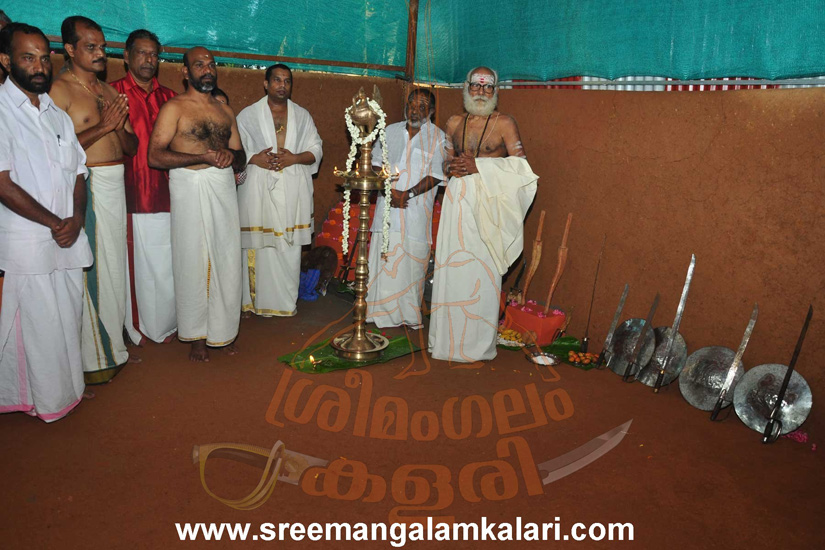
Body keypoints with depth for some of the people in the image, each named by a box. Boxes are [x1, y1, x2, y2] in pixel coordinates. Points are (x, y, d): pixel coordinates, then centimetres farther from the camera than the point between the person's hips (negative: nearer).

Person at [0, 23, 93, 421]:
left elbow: (77, 175, 12)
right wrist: (54, 223, -10)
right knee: (39, 325, 2)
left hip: (67, 240, 6)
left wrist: (76, 219, -5)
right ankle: (48, 401, 18)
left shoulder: (57, 115, 15)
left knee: (69, 319, 13)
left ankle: (69, 386, 29)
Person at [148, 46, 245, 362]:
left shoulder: (225, 111, 17)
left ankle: (223, 330, 18)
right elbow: (154, 156, -11)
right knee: (193, 261, -1)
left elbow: (241, 158, 19)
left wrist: (231, 155, -6)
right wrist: (203, 157, -18)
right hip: (189, 189, -4)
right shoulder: (174, 108, 0)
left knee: (227, 260, 4)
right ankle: (197, 335, 11)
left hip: (224, 189, 5)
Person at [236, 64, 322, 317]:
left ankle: (286, 302, 10)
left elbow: (316, 150, 11)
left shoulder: (302, 115, 14)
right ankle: (255, 301, 7)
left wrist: (293, 158, -7)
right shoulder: (248, 115, 9)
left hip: (293, 192, 2)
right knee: (258, 246, -4)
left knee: (290, 248, 1)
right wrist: (255, 159, -12)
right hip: (259, 190, -1)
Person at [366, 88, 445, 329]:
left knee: (412, 261, -1)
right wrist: (390, 192, -6)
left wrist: (408, 194, -14)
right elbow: (376, 165, 9)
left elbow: (435, 176, -6)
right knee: (383, 258, 2)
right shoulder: (391, 131, 13)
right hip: (388, 207, 3)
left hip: (416, 209, -3)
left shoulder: (438, 138, 1)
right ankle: (384, 312, 12)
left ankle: (409, 314, 11)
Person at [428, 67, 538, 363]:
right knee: (450, 266, 3)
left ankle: (477, 342, 5)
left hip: (487, 204, -4)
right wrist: (453, 166, -2)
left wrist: (478, 166, -14)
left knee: (481, 270, -5)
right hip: (457, 199, 4)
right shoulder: (454, 123, 14)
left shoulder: (504, 124, 1)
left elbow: (520, 163, -7)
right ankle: (448, 337, 14)